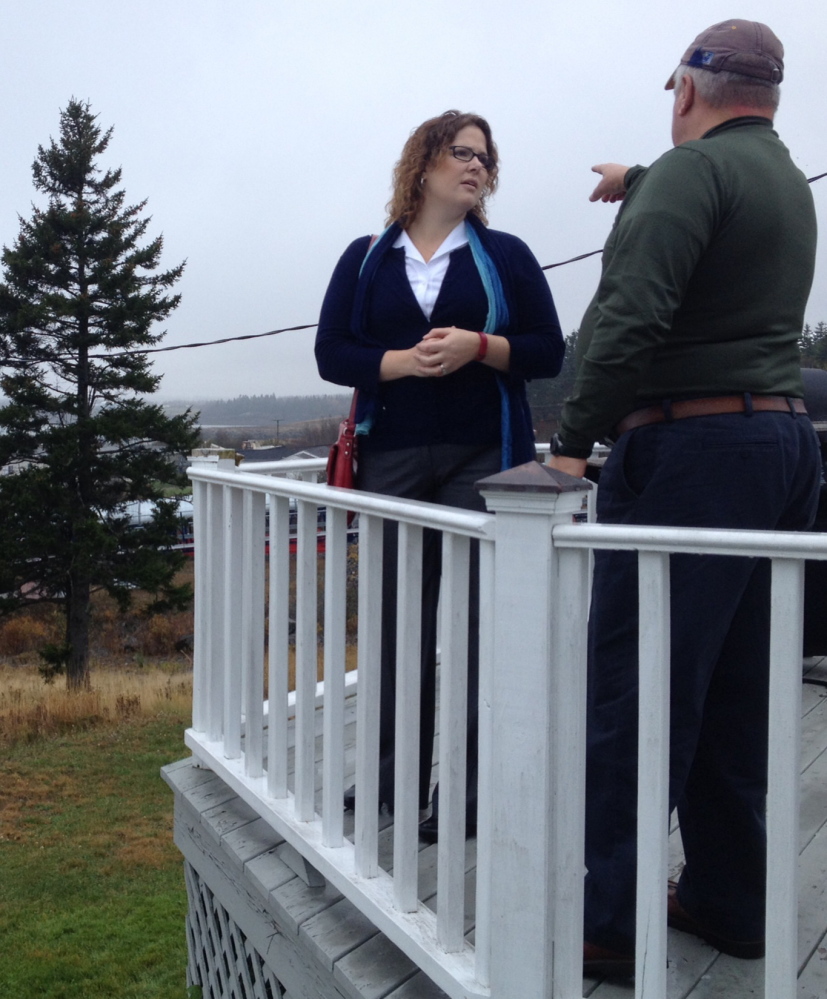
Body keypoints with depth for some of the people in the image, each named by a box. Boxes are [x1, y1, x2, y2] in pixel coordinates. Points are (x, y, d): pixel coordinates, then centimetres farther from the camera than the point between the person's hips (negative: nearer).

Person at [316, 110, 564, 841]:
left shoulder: (506, 255, 9)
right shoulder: (366, 259, 11)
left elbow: (549, 351, 3)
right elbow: (332, 354, 3)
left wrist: (479, 348, -14)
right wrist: (404, 361, -13)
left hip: (480, 459, -1)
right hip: (391, 459, 2)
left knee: (473, 620, -3)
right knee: (395, 616, 5)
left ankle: (467, 793, 6)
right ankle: (395, 774, 19)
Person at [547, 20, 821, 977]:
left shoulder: (694, 166, -7)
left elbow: (631, 315, -21)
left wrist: (573, 441, -17)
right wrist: (639, 187, 58)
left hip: (688, 449, -9)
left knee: (633, 689, -4)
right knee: (732, 693, 13)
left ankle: (610, 922, 4)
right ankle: (728, 898, 24)